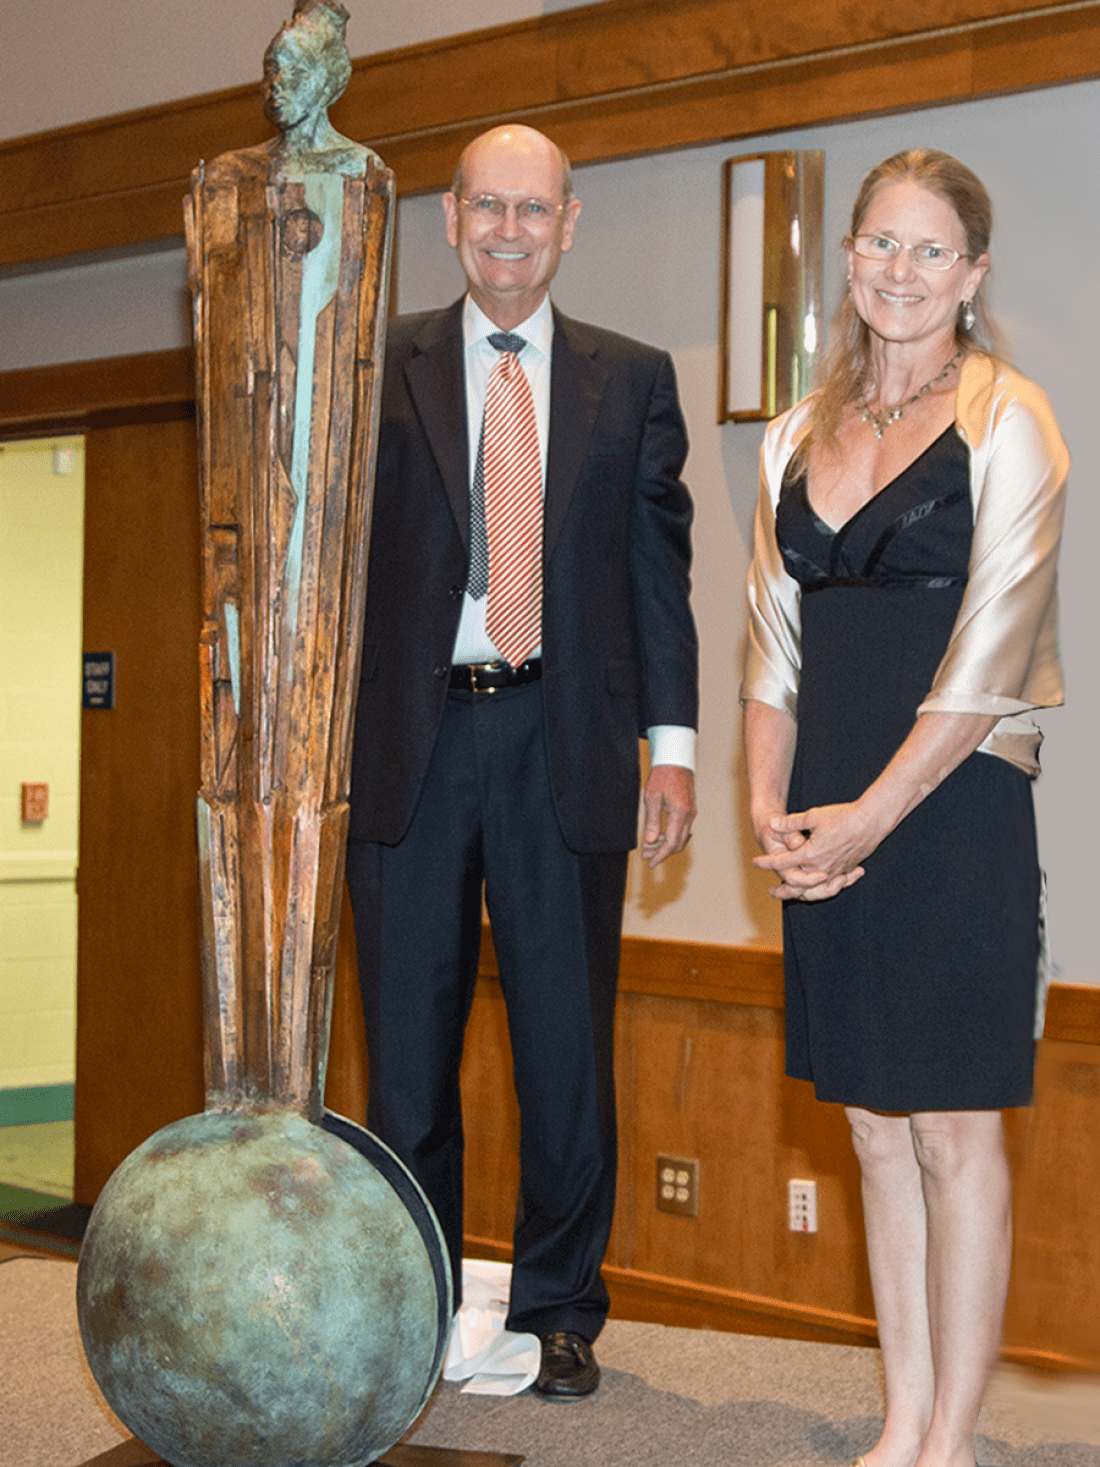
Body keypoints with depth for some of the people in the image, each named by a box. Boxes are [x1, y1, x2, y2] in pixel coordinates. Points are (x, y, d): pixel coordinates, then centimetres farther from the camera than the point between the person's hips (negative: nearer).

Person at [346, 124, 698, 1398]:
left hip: (566, 744, 0)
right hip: (412, 739, 0)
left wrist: (670, 742, 0)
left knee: (567, 1043, 7)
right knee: (407, 1042, 8)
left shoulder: (632, 380, 10)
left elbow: (659, 569, 8)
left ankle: (558, 1308, 23)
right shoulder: (378, 369, 8)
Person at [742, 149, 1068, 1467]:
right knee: (875, 1125, 11)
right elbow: (775, 639, 12)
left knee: (951, 1126, 1)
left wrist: (871, 814, -14)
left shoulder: (1007, 420, -3)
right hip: (827, 826, 5)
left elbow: (991, 654, -11)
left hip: (951, 805, -5)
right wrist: (769, 802, -1)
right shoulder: (800, 436, 13)